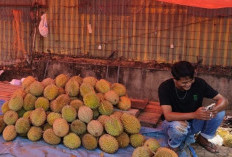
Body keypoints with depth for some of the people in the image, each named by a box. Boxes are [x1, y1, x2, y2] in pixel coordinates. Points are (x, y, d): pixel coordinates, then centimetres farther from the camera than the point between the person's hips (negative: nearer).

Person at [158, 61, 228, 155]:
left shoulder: (199, 83, -17)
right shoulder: (165, 87, -25)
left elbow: (223, 100, -15)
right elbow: (168, 116, -34)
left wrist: (215, 110, -39)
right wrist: (194, 114, -47)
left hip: (194, 122, 4)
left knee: (220, 112, -20)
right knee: (179, 127, -39)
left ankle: (202, 138, 6)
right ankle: (174, 145, -4)